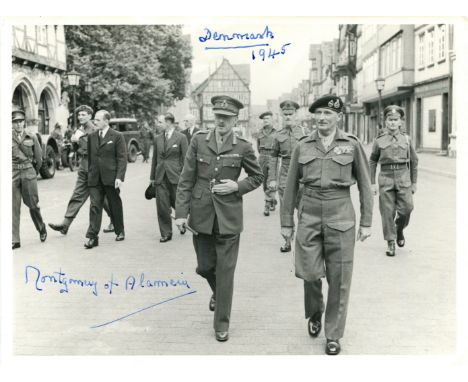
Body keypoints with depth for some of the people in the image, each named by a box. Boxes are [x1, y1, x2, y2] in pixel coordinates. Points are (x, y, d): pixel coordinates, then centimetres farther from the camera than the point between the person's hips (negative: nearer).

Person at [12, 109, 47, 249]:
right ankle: (15, 240, 2)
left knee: (32, 204, 5)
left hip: (29, 172, 0)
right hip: (13, 174, 0)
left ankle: (42, 229, 32)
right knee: (14, 207, -1)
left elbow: (38, 156, 12)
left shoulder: (32, 137, 3)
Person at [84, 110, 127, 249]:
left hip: (110, 178, -3)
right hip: (94, 178, 3)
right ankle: (92, 237, -3)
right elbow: (89, 156, 15)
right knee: (95, 206, -3)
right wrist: (88, 174, 8)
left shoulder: (117, 136, -3)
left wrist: (119, 177, -15)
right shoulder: (91, 136, 11)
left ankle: (120, 231, 28)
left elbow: (122, 158, -7)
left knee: (115, 205, 10)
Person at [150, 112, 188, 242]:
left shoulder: (181, 138, -3)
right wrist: (152, 177, 14)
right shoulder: (157, 139, 10)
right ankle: (166, 233, 9)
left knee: (177, 202, 6)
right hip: (160, 177, 4)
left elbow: (185, 158, -3)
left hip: (175, 176, -4)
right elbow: (155, 158, 15)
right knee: (162, 206, 0)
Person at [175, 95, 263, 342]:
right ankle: (217, 292, 46)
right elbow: (186, 180, 0)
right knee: (205, 266, 12)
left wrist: (237, 186, -9)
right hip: (201, 215, 2)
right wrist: (181, 212, -5)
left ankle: (222, 323, 15)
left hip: (229, 217, -2)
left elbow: (257, 177, 9)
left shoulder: (243, 147, -3)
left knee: (225, 271, 1)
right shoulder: (199, 141, 0)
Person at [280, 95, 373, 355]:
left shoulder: (352, 145, 1)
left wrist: (367, 222, 3)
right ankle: (315, 314, 29)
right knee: (309, 272, -3)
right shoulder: (303, 147, 6)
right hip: (309, 214, 1)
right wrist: (287, 221, 11)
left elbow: (365, 185, 5)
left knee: (339, 278, 3)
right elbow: (292, 186, 11)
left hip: (340, 216, -1)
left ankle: (334, 335, 20)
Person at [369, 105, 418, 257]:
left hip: (403, 178, 1)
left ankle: (400, 230, 25)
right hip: (386, 178, -1)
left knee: (406, 208, -6)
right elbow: (372, 162, 9)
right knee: (387, 212, 0)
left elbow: (414, 161, 12)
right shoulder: (379, 141, 3)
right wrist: (373, 183, 4)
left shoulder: (406, 139, 6)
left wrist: (414, 182, 10)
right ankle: (390, 242, 12)